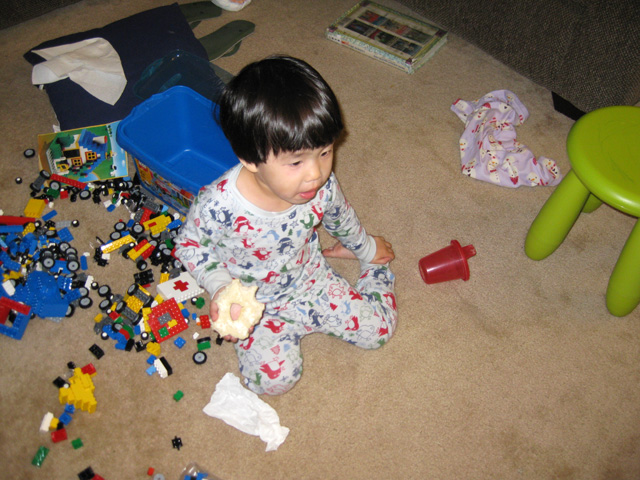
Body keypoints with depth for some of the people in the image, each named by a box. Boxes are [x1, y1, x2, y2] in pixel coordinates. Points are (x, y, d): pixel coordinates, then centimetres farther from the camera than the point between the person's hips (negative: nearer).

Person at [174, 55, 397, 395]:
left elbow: (341, 218, 3)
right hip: (255, 305, -2)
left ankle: (374, 267, 30)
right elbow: (190, 244, -14)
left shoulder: (322, 188, -22)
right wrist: (220, 288, -28)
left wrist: (366, 249, 21)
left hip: (310, 281, 3)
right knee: (274, 378, -20)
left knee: (378, 329, 1)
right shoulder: (219, 204, -34)